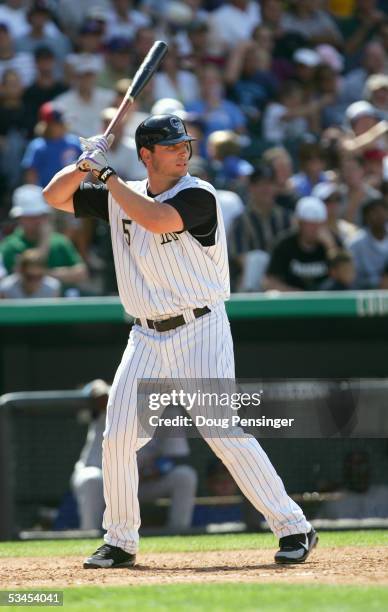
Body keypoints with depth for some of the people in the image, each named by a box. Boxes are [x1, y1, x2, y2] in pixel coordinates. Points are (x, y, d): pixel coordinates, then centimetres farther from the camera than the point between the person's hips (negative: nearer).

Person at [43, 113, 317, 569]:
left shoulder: (198, 196, -10)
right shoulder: (121, 196, 8)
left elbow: (156, 219, -29)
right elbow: (54, 196, 13)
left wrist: (107, 175, -18)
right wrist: (85, 164, -6)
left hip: (200, 330, -6)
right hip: (147, 338, 6)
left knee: (226, 432, -13)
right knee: (118, 437, 1)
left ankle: (293, 528, -7)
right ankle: (120, 543, 16)